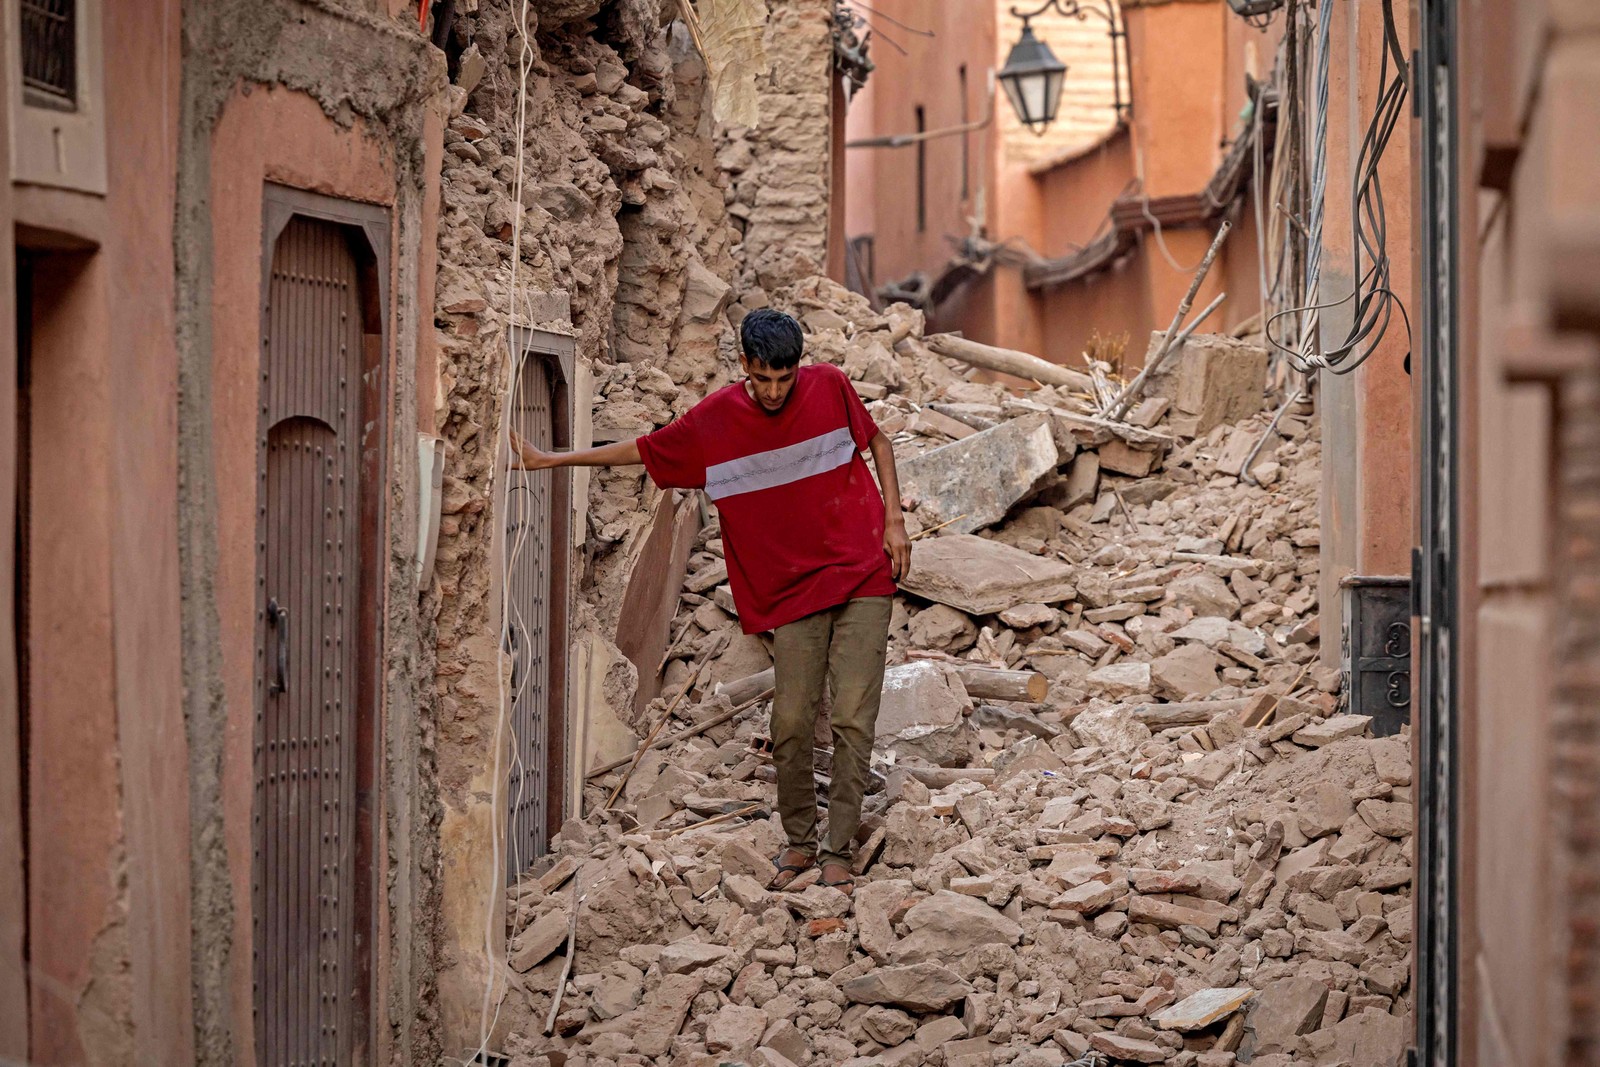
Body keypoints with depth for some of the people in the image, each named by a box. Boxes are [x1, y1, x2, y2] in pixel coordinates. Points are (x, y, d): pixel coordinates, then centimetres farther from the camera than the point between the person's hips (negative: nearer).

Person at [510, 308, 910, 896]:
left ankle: (838, 851, 0)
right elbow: (639, 450, 9)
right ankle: (799, 842, 15)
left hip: (862, 578, -1)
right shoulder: (713, 420, -3)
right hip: (793, 591, 1)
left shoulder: (829, 386, -4)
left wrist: (894, 520, 3)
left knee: (852, 720, -6)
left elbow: (877, 441, 12)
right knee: (790, 722, -4)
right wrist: (548, 459, 9)